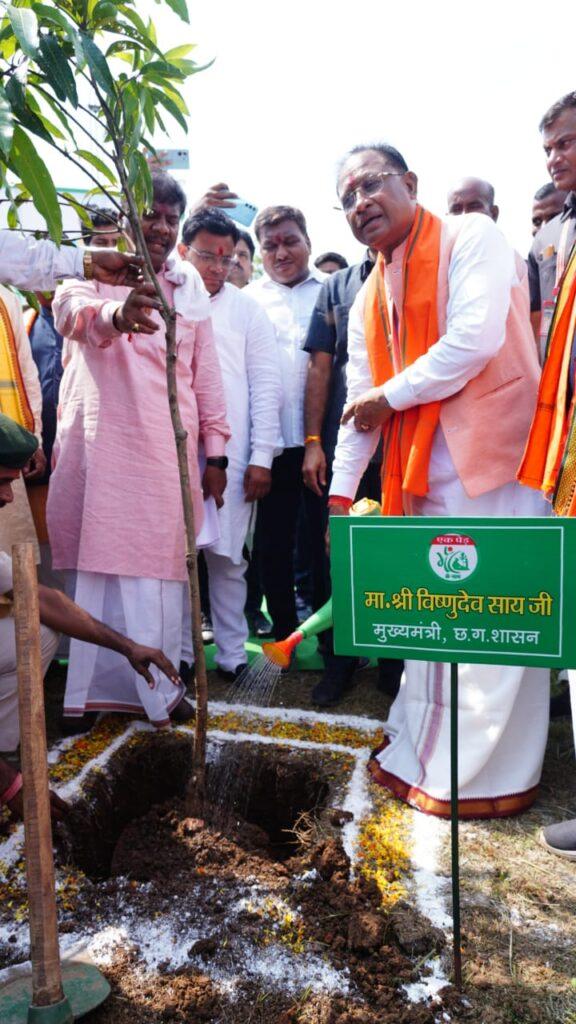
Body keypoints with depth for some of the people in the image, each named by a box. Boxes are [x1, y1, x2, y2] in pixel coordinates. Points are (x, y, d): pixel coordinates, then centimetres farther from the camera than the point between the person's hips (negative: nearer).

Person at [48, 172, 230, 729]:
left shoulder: (188, 284, 16)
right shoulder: (93, 270, 4)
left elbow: (205, 371, 14)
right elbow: (72, 310, -20)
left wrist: (214, 452, 9)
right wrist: (116, 313, -44)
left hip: (169, 450, 3)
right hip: (103, 447, -3)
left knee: (162, 570, 2)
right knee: (95, 565, -1)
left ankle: (158, 686, 12)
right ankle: (89, 688, 10)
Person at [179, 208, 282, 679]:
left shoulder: (247, 309, 8)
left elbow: (266, 387, 4)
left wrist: (261, 458, -3)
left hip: (230, 454, -1)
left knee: (226, 557, 4)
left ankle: (232, 654, 16)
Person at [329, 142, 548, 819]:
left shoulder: (471, 238, -2)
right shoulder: (368, 302, 18)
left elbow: (476, 338, -17)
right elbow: (358, 402, 16)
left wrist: (390, 395, -8)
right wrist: (341, 493, 11)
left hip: (491, 458, -7)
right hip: (424, 472, 8)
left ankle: (487, 776, 12)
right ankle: (421, 755, 28)